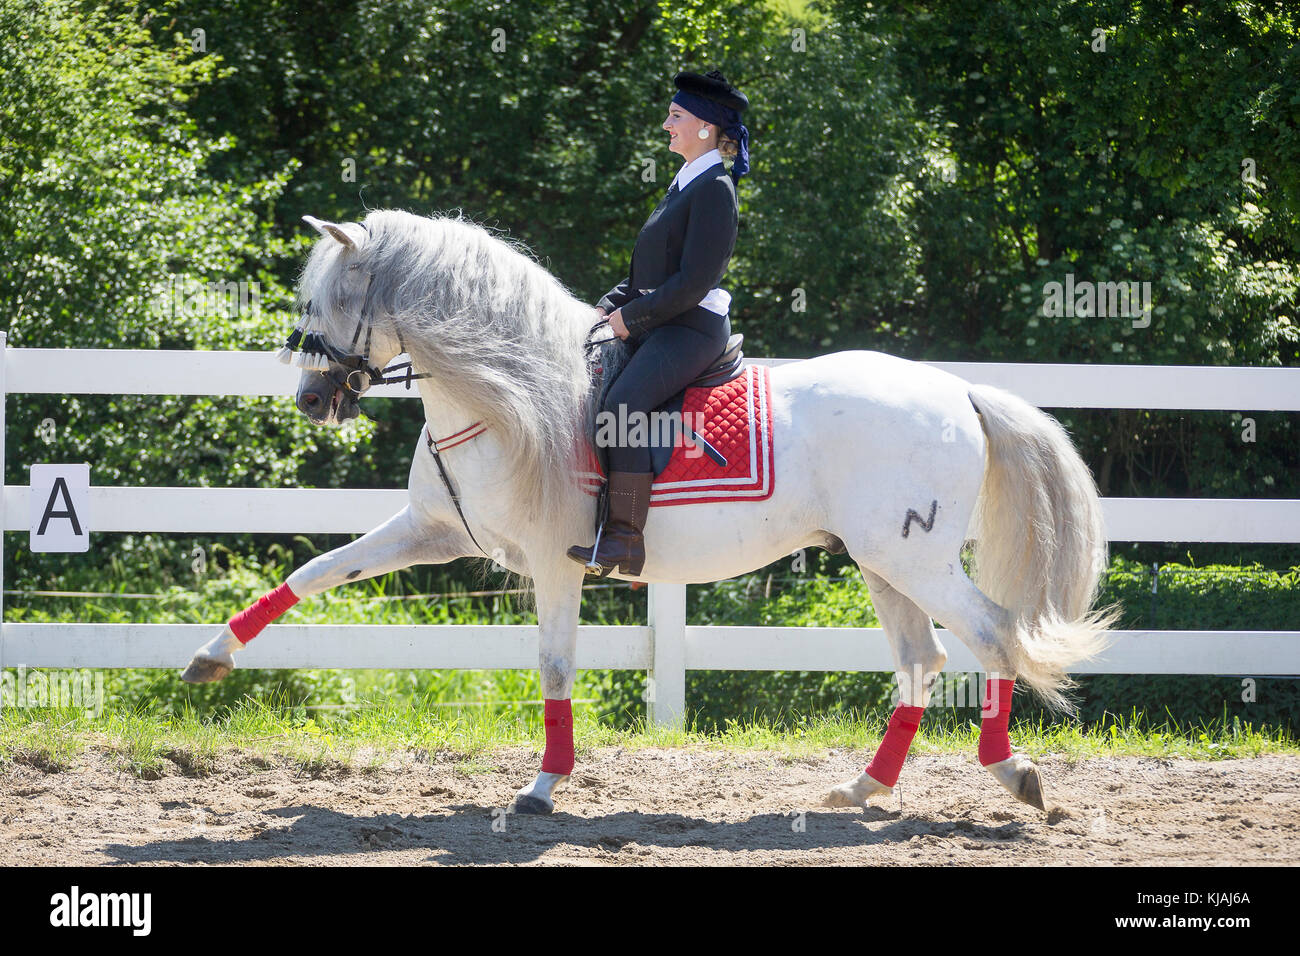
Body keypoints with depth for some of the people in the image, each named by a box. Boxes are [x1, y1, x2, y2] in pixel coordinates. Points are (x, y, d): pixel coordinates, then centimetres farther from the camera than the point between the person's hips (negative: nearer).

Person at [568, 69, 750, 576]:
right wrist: (609, 306, 9)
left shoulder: (713, 189, -11)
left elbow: (694, 281, -18)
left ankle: (625, 537, -33)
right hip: (652, 326, 11)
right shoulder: (683, 184, 19)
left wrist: (631, 316, -14)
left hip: (691, 328, -11)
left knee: (623, 401, -30)